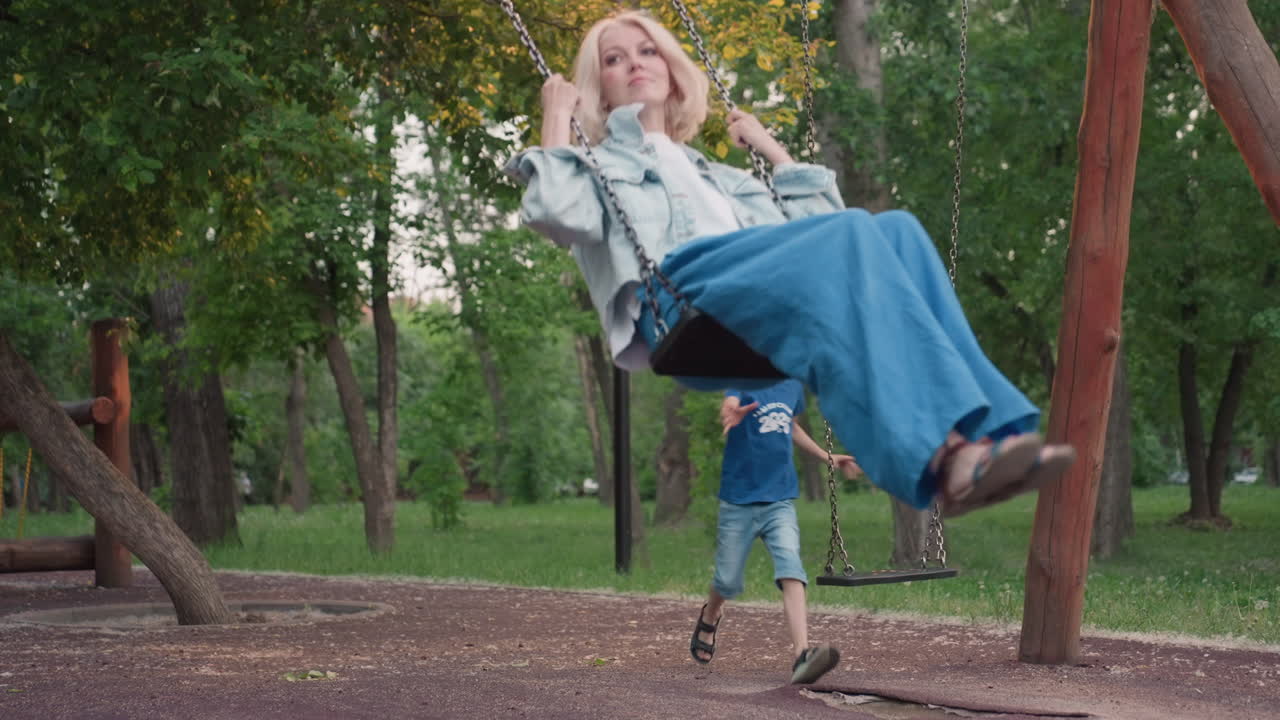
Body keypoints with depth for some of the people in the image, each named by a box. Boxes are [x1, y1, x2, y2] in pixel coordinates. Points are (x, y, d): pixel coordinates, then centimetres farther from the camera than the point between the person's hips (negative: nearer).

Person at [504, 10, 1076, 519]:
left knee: (896, 229, -25)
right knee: (849, 233, -32)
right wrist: (556, 118, 14)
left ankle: (986, 436, -41)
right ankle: (939, 456, -50)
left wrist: (772, 149, 38)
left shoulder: (720, 176, 43)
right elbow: (555, 213, 5)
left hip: (769, 306, 5)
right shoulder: (596, 165, 30)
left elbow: (814, 223, 35)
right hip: (683, 296, -5)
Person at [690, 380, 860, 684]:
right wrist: (732, 415, -58)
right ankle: (709, 619, 43)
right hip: (739, 501, -3)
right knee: (728, 582, 9)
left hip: (780, 501, 3)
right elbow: (728, 406, -34)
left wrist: (827, 457, 29)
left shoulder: (793, 384, 8)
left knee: (791, 569, -18)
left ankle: (801, 656, -30)